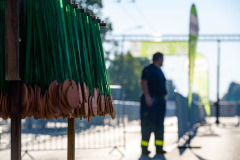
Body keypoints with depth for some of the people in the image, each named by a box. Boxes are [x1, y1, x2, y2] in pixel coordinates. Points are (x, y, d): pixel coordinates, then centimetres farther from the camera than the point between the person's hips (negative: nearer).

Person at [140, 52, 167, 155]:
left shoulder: (159, 71, 20)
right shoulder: (148, 69, -7)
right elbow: (143, 83, -16)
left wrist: (163, 98, 20)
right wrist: (147, 96, -23)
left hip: (160, 100, 9)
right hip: (150, 100, -9)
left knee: (159, 124, 7)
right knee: (147, 124, -9)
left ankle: (159, 148, 8)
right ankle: (144, 148, -8)